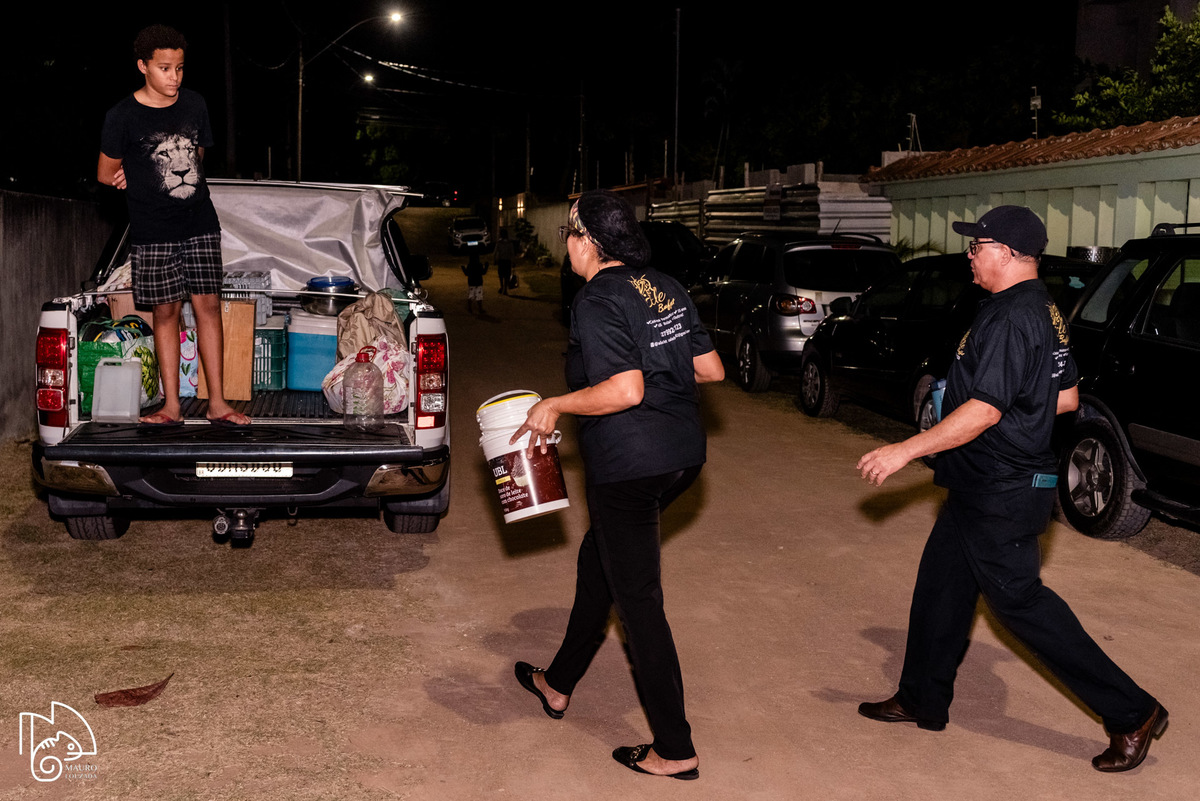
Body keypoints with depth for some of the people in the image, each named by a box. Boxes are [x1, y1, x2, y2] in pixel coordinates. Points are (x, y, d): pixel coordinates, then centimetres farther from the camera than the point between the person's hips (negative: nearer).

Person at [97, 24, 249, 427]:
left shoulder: (194, 104, 4)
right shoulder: (123, 115, -6)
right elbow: (106, 174, 3)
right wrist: (147, 182, 4)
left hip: (200, 224, 3)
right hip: (153, 232, -2)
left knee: (208, 306, 0)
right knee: (166, 311, 2)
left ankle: (217, 403, 5)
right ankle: (172, 405, 10)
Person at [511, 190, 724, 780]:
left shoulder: (597, 301, -16)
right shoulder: (666, 289, 8)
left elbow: (625, 391, -26)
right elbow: (711, 369, 9)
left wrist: (553, 406, -14)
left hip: (629, 466, -9)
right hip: (682, 454, 9)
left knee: (638, 600, 1)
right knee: (598, 560, 25)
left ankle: (675, 750, 9)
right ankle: (558, 683, 41)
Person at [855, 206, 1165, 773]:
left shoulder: (1009, 318, -22)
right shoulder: (1043, 311, 10)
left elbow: (984, 412, -27)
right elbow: (1065, 398, 16)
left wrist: (905, 450, -24)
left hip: (1002, 493, -11)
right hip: (982, 488, 11)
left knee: (1020, 600, -3)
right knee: (940, 584, 16)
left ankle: (1132, 713, 6)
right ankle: (923, 700, 28)